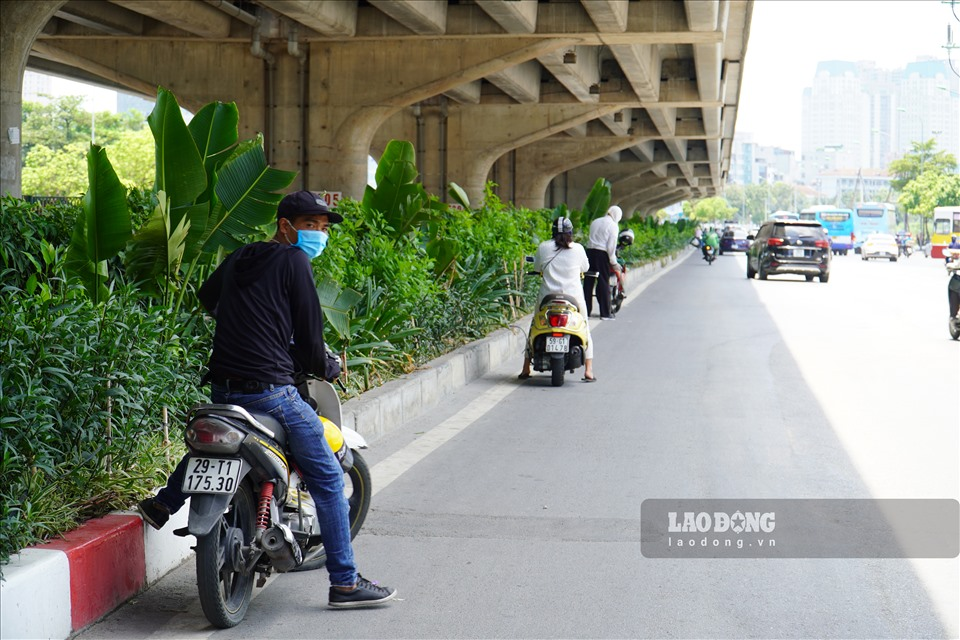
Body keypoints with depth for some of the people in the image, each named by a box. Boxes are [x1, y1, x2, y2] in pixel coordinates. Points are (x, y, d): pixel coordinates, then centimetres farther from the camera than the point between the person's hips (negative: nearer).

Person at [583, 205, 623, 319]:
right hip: (602, 254, -5)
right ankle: (605, 313, 3)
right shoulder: (613, 226, -4)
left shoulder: (595, 222, 15)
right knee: (603, 283, 0)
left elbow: (592, 238, 14)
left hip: (590, 251, 5)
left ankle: (586, 311, 10)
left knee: (588, 282, 8)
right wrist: (614, 262, -5)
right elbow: (611, 246, -9)